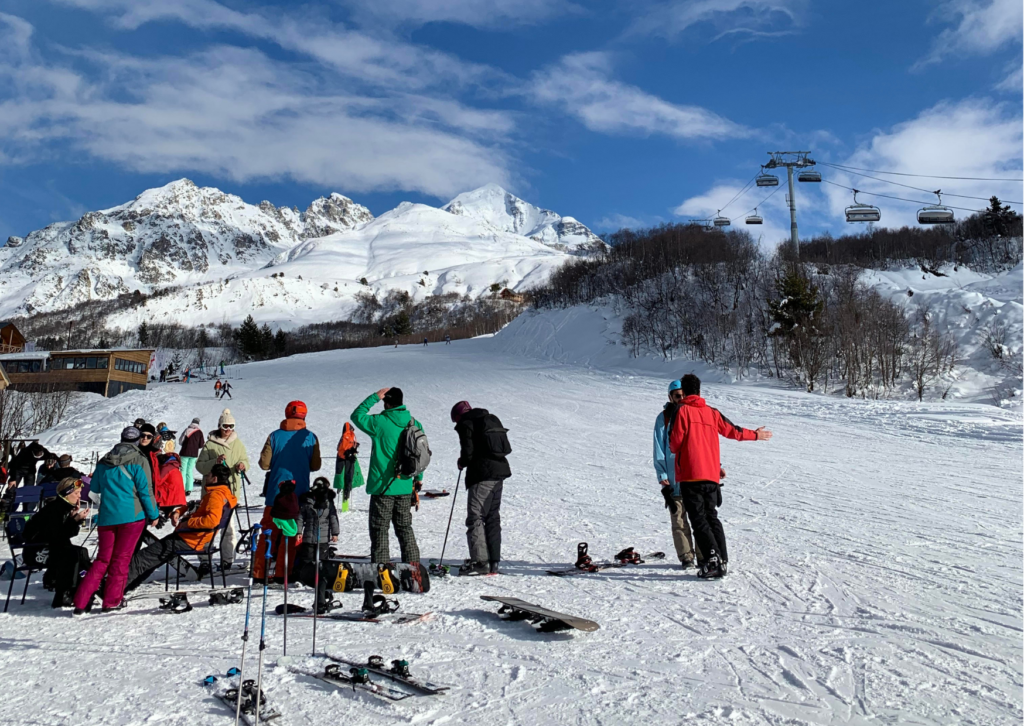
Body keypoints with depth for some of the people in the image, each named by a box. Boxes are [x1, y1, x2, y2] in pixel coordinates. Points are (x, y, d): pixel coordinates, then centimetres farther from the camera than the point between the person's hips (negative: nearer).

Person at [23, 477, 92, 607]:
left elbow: (70, 533, 4)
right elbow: (57, 537, -26)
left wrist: (75, 517, -11)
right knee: (72, 554, -27)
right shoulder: (53, 509, -20)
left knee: (82, 552, 3)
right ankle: (62, 597, -25)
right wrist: (76, 519, -28)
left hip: (51, 547, 9)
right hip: (35, 551, -9)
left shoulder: (66, 506, 6)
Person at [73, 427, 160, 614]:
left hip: (106, 516, 4)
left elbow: (94, 487, 21)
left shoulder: (104, 461, 11)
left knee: (102, 559, 11)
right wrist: (153, 514, 2)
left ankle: (81, 601, 5)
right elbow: (145, 490, -7)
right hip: (131, 516, -4)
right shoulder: (138, 461, -5)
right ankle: (112, 601, 6)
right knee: (121, 559, 3)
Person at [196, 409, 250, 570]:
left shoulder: (238, 444, 8)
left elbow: (245, 460, 14)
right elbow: (199, 465, -3)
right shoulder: (210, 444, 0)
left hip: (231, 490, 1)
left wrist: (243, 465, -9)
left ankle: (227, 560, 6)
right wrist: (215, 462, -20)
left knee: (229, 527, -3)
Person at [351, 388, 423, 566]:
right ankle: (413, 563, 17)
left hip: (382, 486, -5)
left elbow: (357, 415, 2)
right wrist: (418, 477, 20)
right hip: (405, 486, 5)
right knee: (405, 528, 16)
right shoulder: (415, 424, 1)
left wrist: (374, 397, 3)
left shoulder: (379, 422, -13)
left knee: (379, 529, 3)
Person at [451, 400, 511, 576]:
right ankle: (494, 561, 14)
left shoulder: (466, 424, -4)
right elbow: (506, 447, 15)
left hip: (482, 475, -8)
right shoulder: (493, 419, 18)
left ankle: (480, 561, -12)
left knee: (475, 517, -5)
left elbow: (468, 451, -14)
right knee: (493, 517, 13)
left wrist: (462, 463, 7)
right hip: (500, 471, 8)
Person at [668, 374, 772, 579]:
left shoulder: (683, 411, -5)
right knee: (711, 517, 14)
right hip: (712, 475, 6)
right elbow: (732, 430, 21)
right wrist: (755, 435, 39)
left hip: (691, 475, -5)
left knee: (699, 519, -5)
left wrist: (674, 448, 16)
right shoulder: (712, 412, 11)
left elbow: (675, 443, -9)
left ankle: (712, 558, -16)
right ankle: (722, 560, 10)